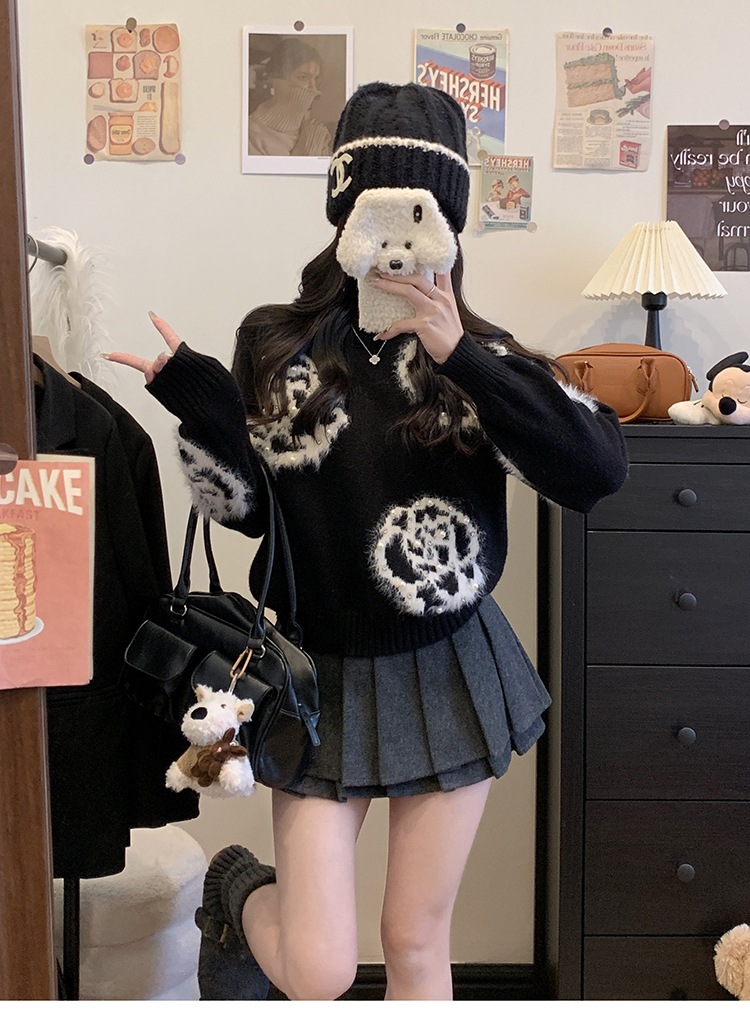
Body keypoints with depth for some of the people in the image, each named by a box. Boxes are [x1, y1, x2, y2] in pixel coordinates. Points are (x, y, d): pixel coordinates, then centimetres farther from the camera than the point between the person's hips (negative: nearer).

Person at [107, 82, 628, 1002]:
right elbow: (249, 512, -1)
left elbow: (599, 471, -19)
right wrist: (199, 405, -17)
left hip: (449, 676, 1)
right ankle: (238, 892, 33)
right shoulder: (276, 343, -3)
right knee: (318, 974, -1)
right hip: (326, 679, 0)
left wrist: (464, 361, -23)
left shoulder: (479, 354, -4)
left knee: (417, 944, 12)